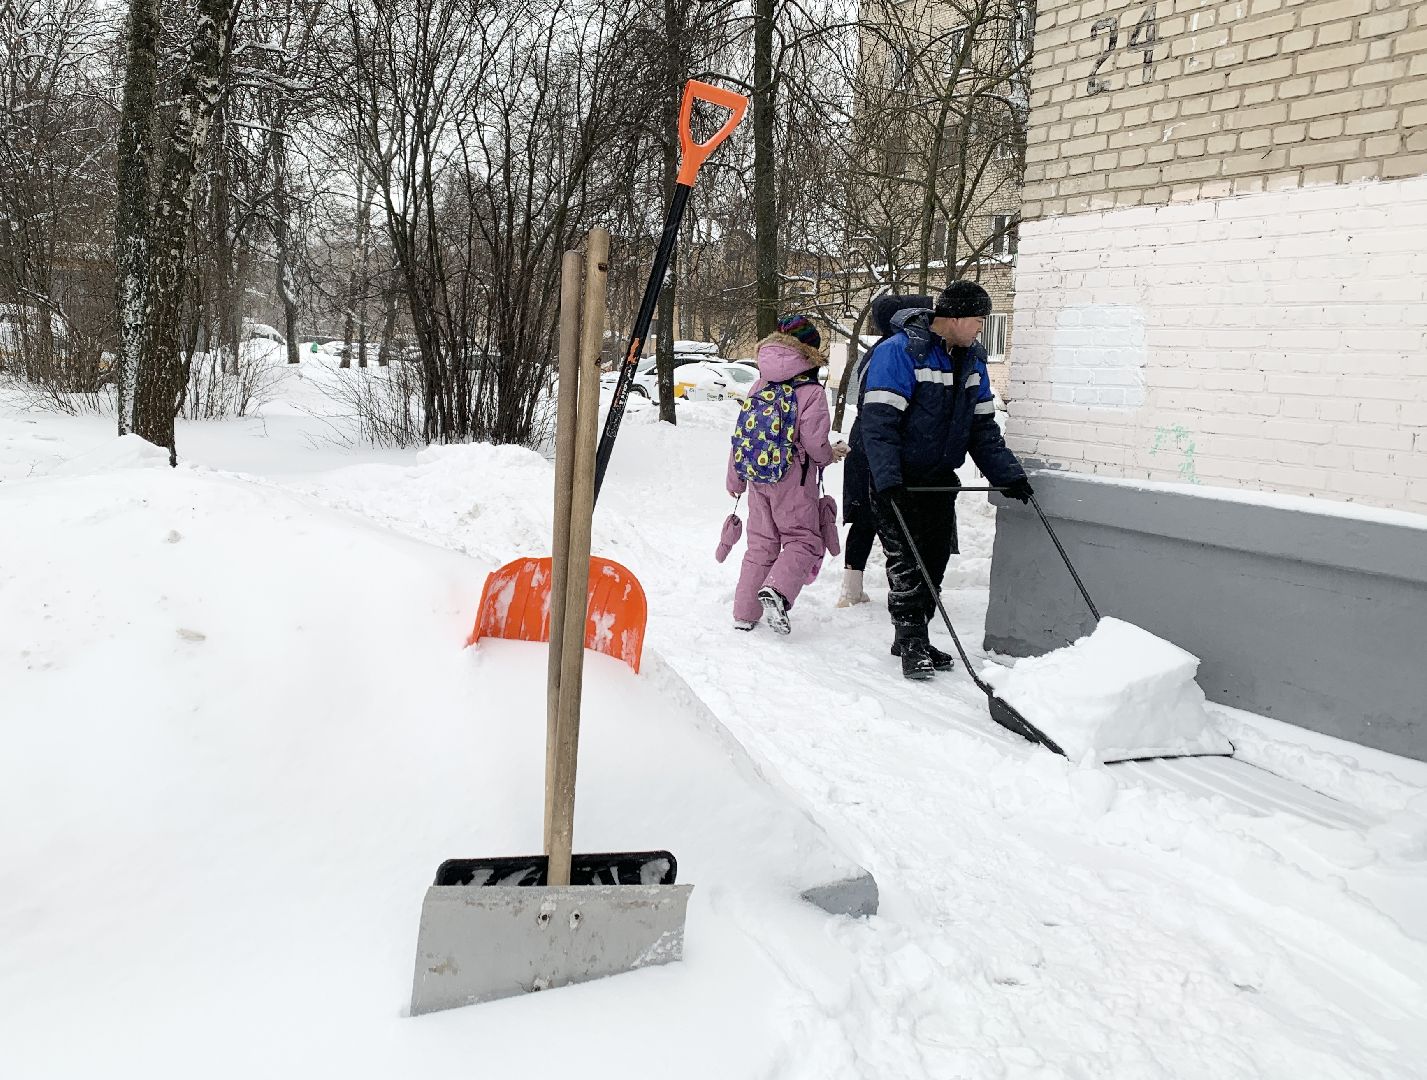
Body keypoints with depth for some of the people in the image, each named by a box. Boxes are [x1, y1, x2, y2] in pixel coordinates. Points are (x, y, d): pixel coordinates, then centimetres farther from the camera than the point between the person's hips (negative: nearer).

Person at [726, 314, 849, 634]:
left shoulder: (759, 387, 5)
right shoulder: (811, 392, -11)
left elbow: (740, 435, 8)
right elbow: (814, 442, -15)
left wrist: (734, 480, 17)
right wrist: (831, 455, 9)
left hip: (756, 476, 6)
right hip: (793, 479, -5)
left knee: (761, 543, 15)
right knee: (804, 539, 6)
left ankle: (744, 613, 14)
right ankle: (777, 589, -20)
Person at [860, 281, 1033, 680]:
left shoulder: (973, 359, 9)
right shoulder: (899, 352, -15)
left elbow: (983, 426, 14)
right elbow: (878, 421, -22)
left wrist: (1008, 474, 4)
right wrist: (887, 480, -30)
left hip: (939, 478, 7)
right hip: (899, 481, -7)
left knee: (935, 559, 9)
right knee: (906, 560, -7)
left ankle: (913, 638, 21)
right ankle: (911, 643, 4)